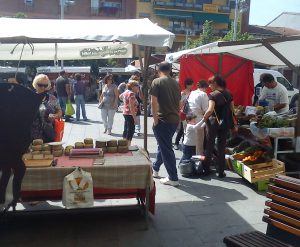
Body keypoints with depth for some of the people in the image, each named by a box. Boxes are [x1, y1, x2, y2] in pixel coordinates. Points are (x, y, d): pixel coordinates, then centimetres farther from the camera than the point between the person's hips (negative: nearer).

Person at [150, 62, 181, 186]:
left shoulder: (157, 82, -6)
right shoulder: (176, 83, 12)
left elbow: (153, 102, -13)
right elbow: (179, 102, 15)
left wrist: (155, 120, -11)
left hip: (163, 120, -7)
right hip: (175, 120, 7)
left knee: (166, 148, 0)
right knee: (163, 145, 21)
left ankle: (173, 178, 4)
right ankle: (155, 168, 38)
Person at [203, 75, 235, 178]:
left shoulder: (213, 95, -13)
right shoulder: (228, 94, 6)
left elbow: (210, 109, -25)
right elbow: (232, 109, 7)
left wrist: (204, 118, -10)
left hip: (213, 122, -5)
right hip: (225, 123, 5)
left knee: (209, 146, 9)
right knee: (222, 147, 10)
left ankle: (206, 169, 17)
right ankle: (221, 171, 13)